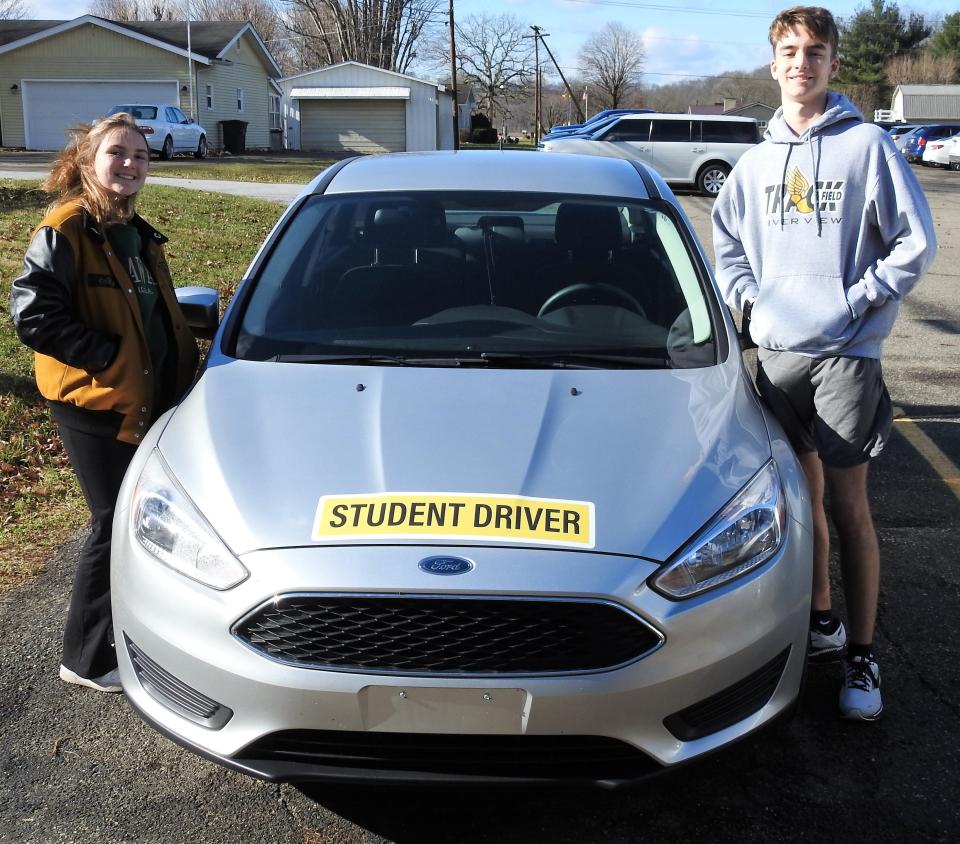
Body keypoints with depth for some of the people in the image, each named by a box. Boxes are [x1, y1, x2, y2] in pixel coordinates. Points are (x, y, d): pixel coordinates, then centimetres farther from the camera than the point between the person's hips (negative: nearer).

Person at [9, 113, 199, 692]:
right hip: (96, 405, -8)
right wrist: (110, 357, -20)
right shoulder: (65, 231, -14)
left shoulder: (140, 236, 13)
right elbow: (32, 315, -22)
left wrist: (182, 367, 9)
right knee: (117, 526, -1)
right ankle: (88, 659, 16)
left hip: (149, 401, 8)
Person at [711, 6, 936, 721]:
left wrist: (858, 300, -10)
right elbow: (726, 238, 21)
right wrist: (748, 296, 7)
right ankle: (821, 620, 29)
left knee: (848, 506, -3)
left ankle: (861, 656, 7)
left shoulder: (867, 145, -4)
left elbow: (916, 242, -5)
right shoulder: (758, 161, 10)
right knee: (800, 496, 13)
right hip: (776, 352, 5)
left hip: (846, 354, -4)